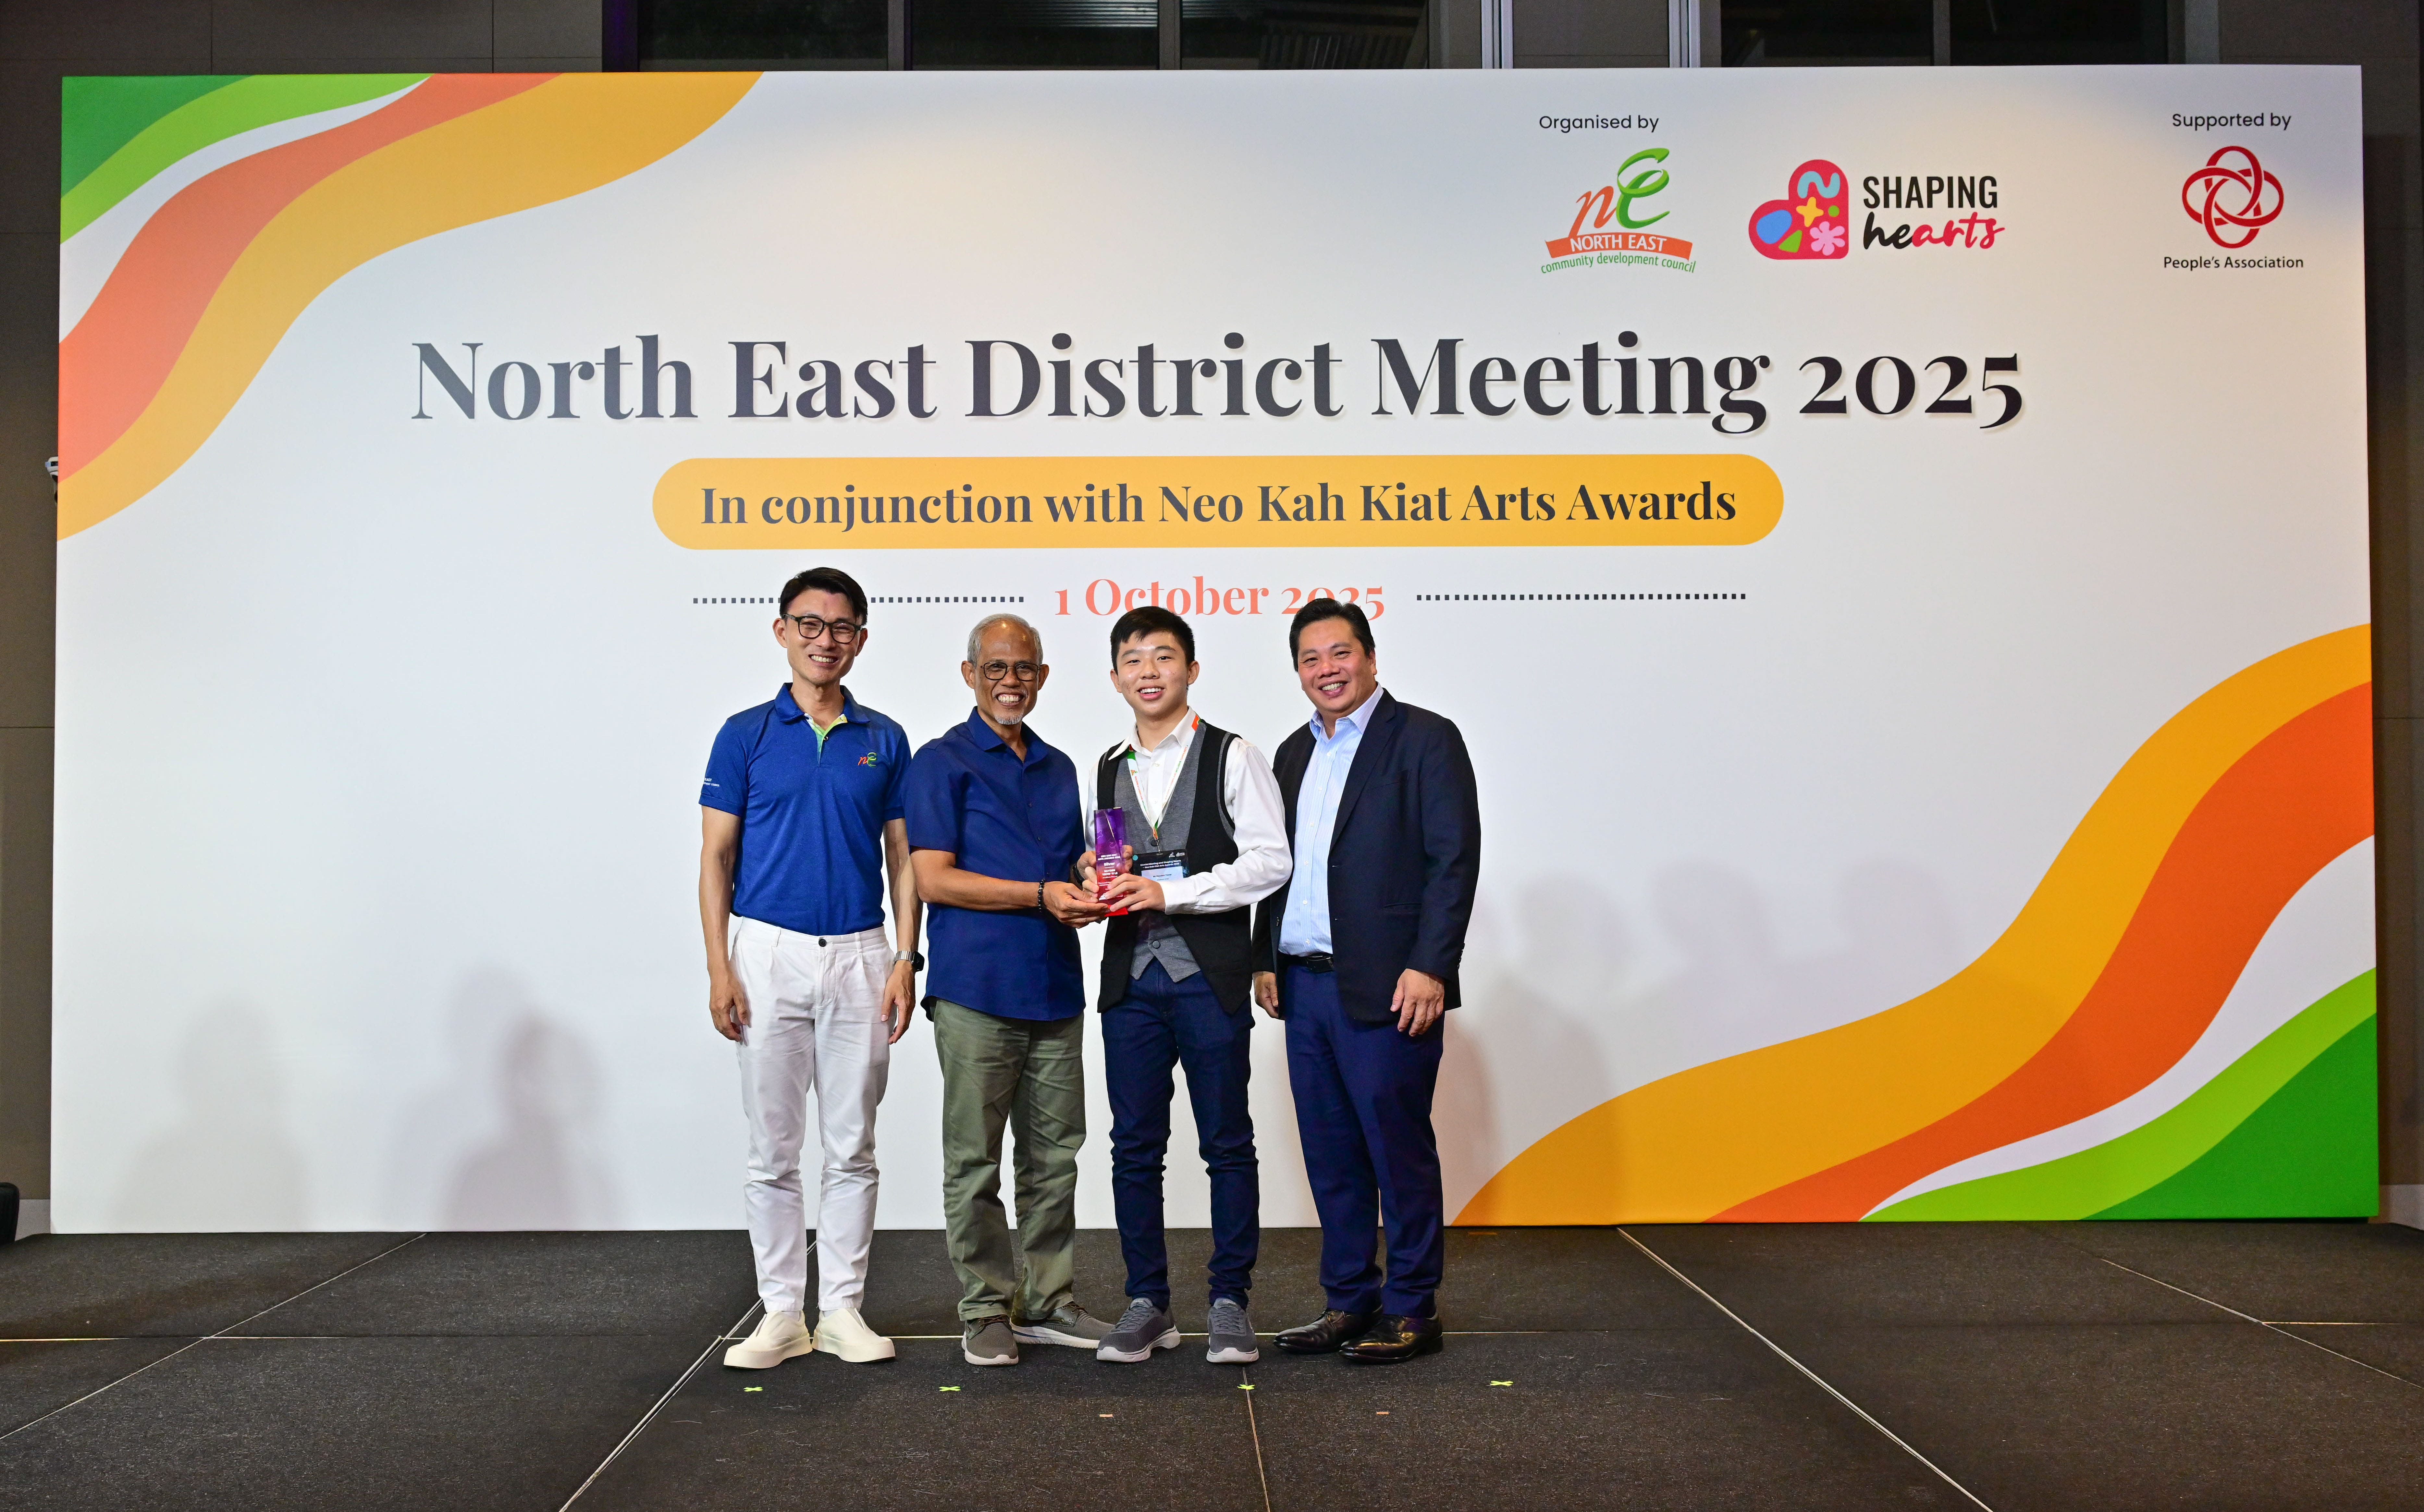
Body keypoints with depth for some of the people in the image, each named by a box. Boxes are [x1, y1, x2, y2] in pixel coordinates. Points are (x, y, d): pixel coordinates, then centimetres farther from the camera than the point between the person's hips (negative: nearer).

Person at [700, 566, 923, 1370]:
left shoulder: (883, 741, 7)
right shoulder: (747, 734, 2)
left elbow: (903, 858, 8)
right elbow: (716, 857, 1)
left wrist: (906, 959, -1)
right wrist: (720, 968, -7)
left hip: (859, 957, 2)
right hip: (770, 952, -1)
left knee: (851, 1148, 6)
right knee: (773, 1149, 4)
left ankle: (842, 1309, 14)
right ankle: (782, 1312, 13)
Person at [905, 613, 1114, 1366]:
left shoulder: (1058, 769, 19)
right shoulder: (943, 761, -1)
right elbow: (934, 879, -10)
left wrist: (1091, 892, 1)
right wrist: (1042, 895, -16)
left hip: (1055, 990, 6)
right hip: (977, 987, -6)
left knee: (1055, 1155, 10)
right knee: (975, 1162, 0)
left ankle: (1048, 1302, 19)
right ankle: (986, 1312, 9)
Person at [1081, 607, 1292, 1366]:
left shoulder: (1232, 758, 1)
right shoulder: (1109, 769, 16)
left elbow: (1269, 861, -8)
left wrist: (1169, 893, -14)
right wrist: (1096, 877, 1)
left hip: (1210, 976, -4)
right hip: (1130, 977, 4)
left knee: (1227, 1144, 1)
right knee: (1134, 1147, 5)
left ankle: (1230, 1303, 11)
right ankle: (1147, 1304, 15)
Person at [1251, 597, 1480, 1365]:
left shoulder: (1425, 739, -4)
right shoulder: (1294, 754, 18)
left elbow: (1455, 859, -10)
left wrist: (1429, 968, -16)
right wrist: (1266, 959, 11)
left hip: (1385, 987, -7)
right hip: (1305, 985, 7)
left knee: (1399, 1148, -1)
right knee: (1330, 1153, 11)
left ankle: (1412, 1312, 10)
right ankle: (1349, 1300, 21)